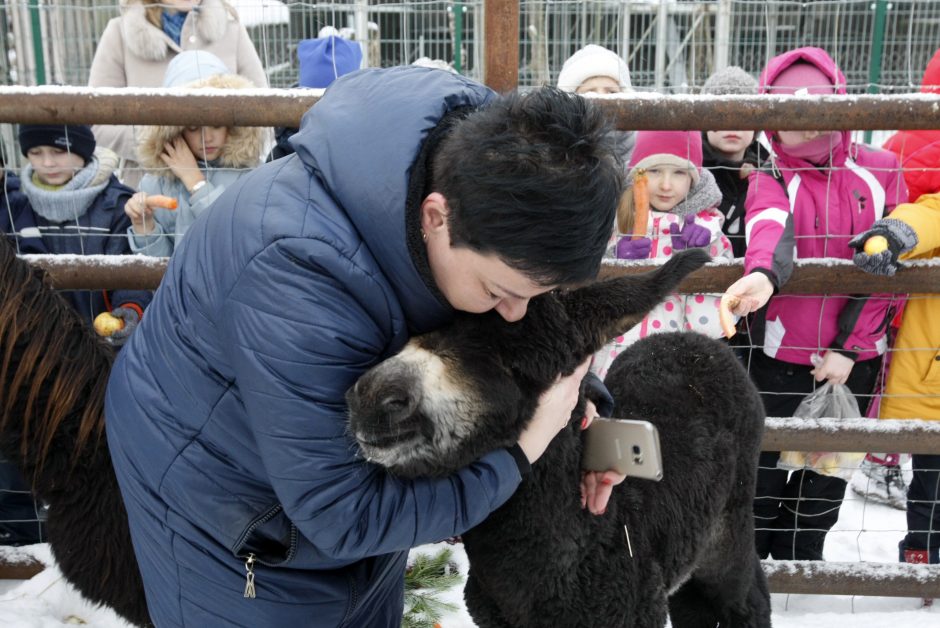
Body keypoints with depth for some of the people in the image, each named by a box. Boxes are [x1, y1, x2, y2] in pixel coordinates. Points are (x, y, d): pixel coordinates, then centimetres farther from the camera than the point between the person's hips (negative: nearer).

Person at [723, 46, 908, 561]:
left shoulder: (879, 171, 0)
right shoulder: (771, 179, -4)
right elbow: (771, 228, -28)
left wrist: (849, 346, -9)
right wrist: (762, 275, -50)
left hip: (853, 354, 2)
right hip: (782, 352, -2)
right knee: (764, 464, 5)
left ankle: (798, 560, 37)